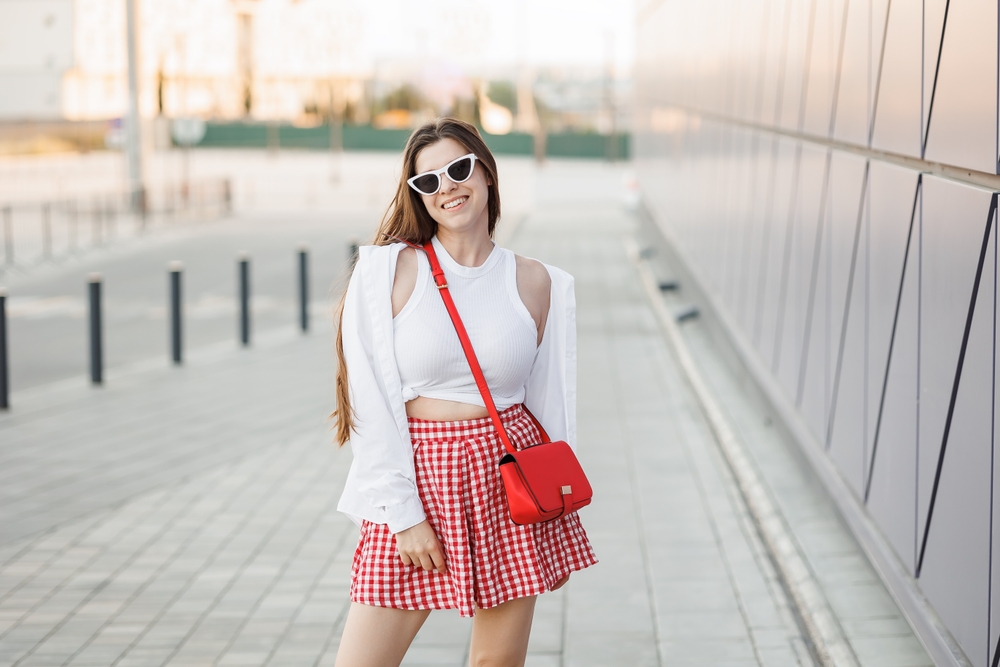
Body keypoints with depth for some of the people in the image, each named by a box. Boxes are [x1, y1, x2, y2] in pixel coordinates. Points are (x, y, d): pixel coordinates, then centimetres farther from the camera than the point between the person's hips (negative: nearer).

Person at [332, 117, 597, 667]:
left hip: (509, 481, 2)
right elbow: (371, 400, -6)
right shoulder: (388, 270, -4)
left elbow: (549, 400, 11)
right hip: (419, 478, -2)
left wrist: (558, 527, 11)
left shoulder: (535, 284, 5)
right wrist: (402, 512, -11)